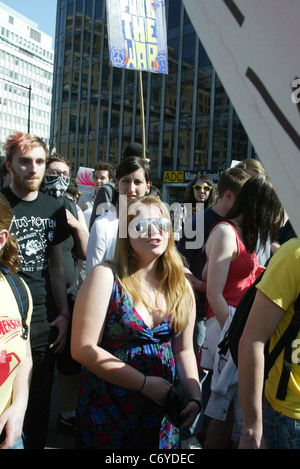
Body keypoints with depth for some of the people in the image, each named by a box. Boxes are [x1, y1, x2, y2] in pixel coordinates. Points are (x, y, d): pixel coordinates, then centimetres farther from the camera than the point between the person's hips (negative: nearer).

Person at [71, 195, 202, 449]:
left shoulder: (180, 285, 0)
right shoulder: (106, 276, -15)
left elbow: (184, 350, 6)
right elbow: (83, 348, -18)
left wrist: (195, 397, -7)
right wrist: (145, 383, -17)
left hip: (162, 407, 4)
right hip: (109, 407, -4)